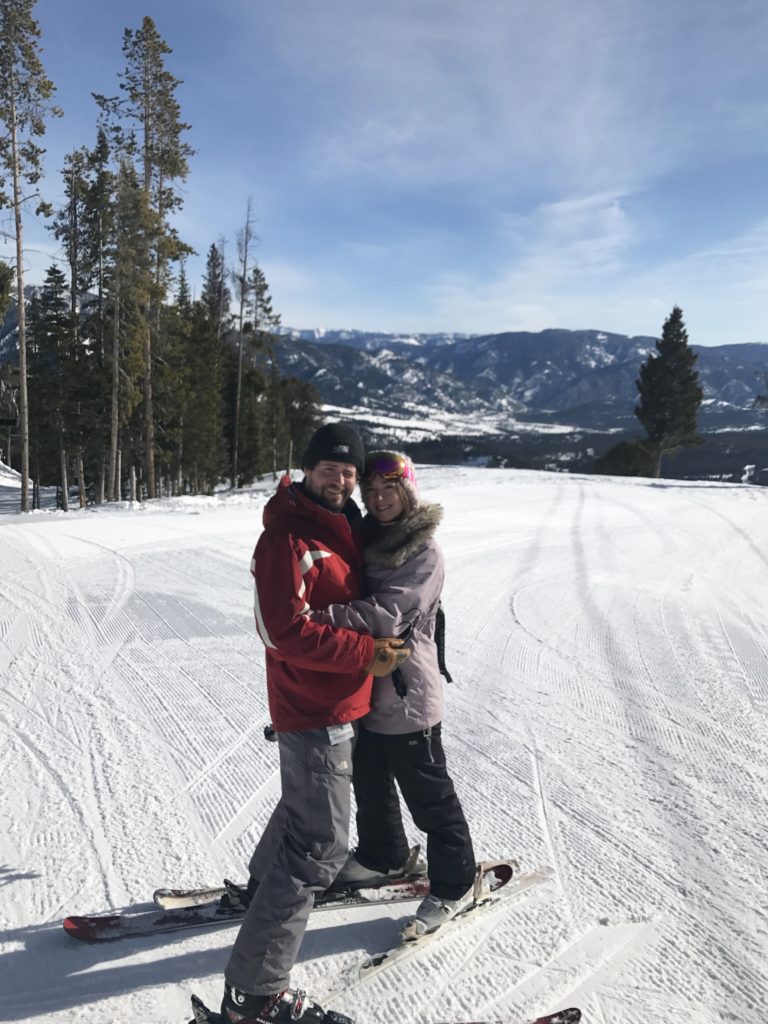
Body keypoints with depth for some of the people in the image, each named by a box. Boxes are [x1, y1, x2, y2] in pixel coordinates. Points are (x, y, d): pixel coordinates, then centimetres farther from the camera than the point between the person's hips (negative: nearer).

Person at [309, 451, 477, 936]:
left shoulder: (424, 553, -18)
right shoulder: (365, 539, 5)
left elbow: (389, 614, -30)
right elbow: (350, 598, 14)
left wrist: (324, 615, -41)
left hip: (408, 695, -8)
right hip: (366, 689, 8)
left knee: (429, 795, 7)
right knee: (369, 783, 24)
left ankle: (455, 884, 27)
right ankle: (382, 856, 47)